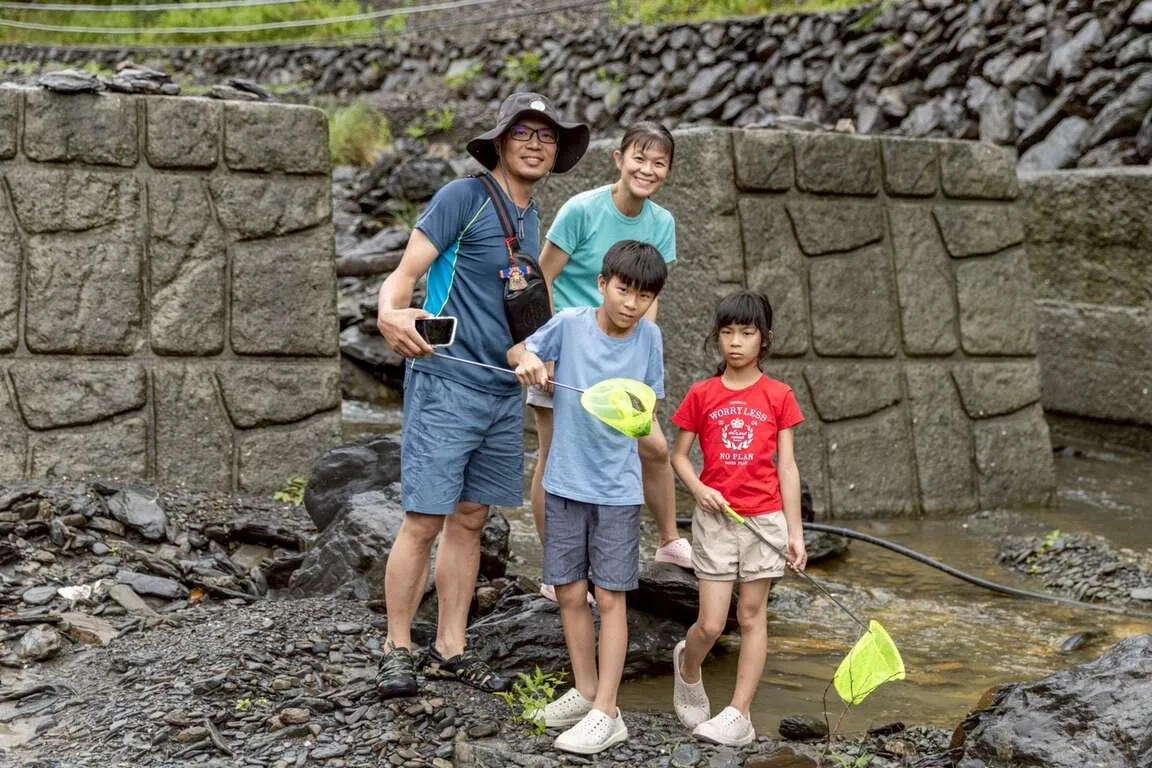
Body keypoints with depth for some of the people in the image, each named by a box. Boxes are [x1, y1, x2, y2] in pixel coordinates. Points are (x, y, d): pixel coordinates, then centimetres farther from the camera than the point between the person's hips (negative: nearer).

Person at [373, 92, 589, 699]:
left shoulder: (532, 219, 15)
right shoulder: (464, 198, -7)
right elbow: (407, 271, -14)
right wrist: (391, 312, -34)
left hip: (504, 392, 7)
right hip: (447, 383, -7)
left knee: (470, 519, 10)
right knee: (425, 522, -6)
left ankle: (450, 649, 18)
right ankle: (397, 649, 5)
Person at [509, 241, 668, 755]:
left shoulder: (649, 337, -7)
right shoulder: (571, 323, -8)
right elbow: (519, 352, 7)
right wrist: (527, 361, -14)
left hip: (618, 488, -2)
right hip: (565, 482, 2)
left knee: (610, 597, 0)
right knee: (569, 593, 10)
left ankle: (606, 713, 3)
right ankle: (585, 691, 26)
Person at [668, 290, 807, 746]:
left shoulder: (778, 396, 0)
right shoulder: (702, 394, 2)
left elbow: (786, 465, 1)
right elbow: (678, 455, 8)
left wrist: (795, 531, -3)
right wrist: (699, 490, -12)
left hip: (764, 517, 0)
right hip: (714, 517, 0)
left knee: (752, 616, 4)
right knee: (711, 624, -2)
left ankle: (739, 715, 10)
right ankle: (687, 666, 31)